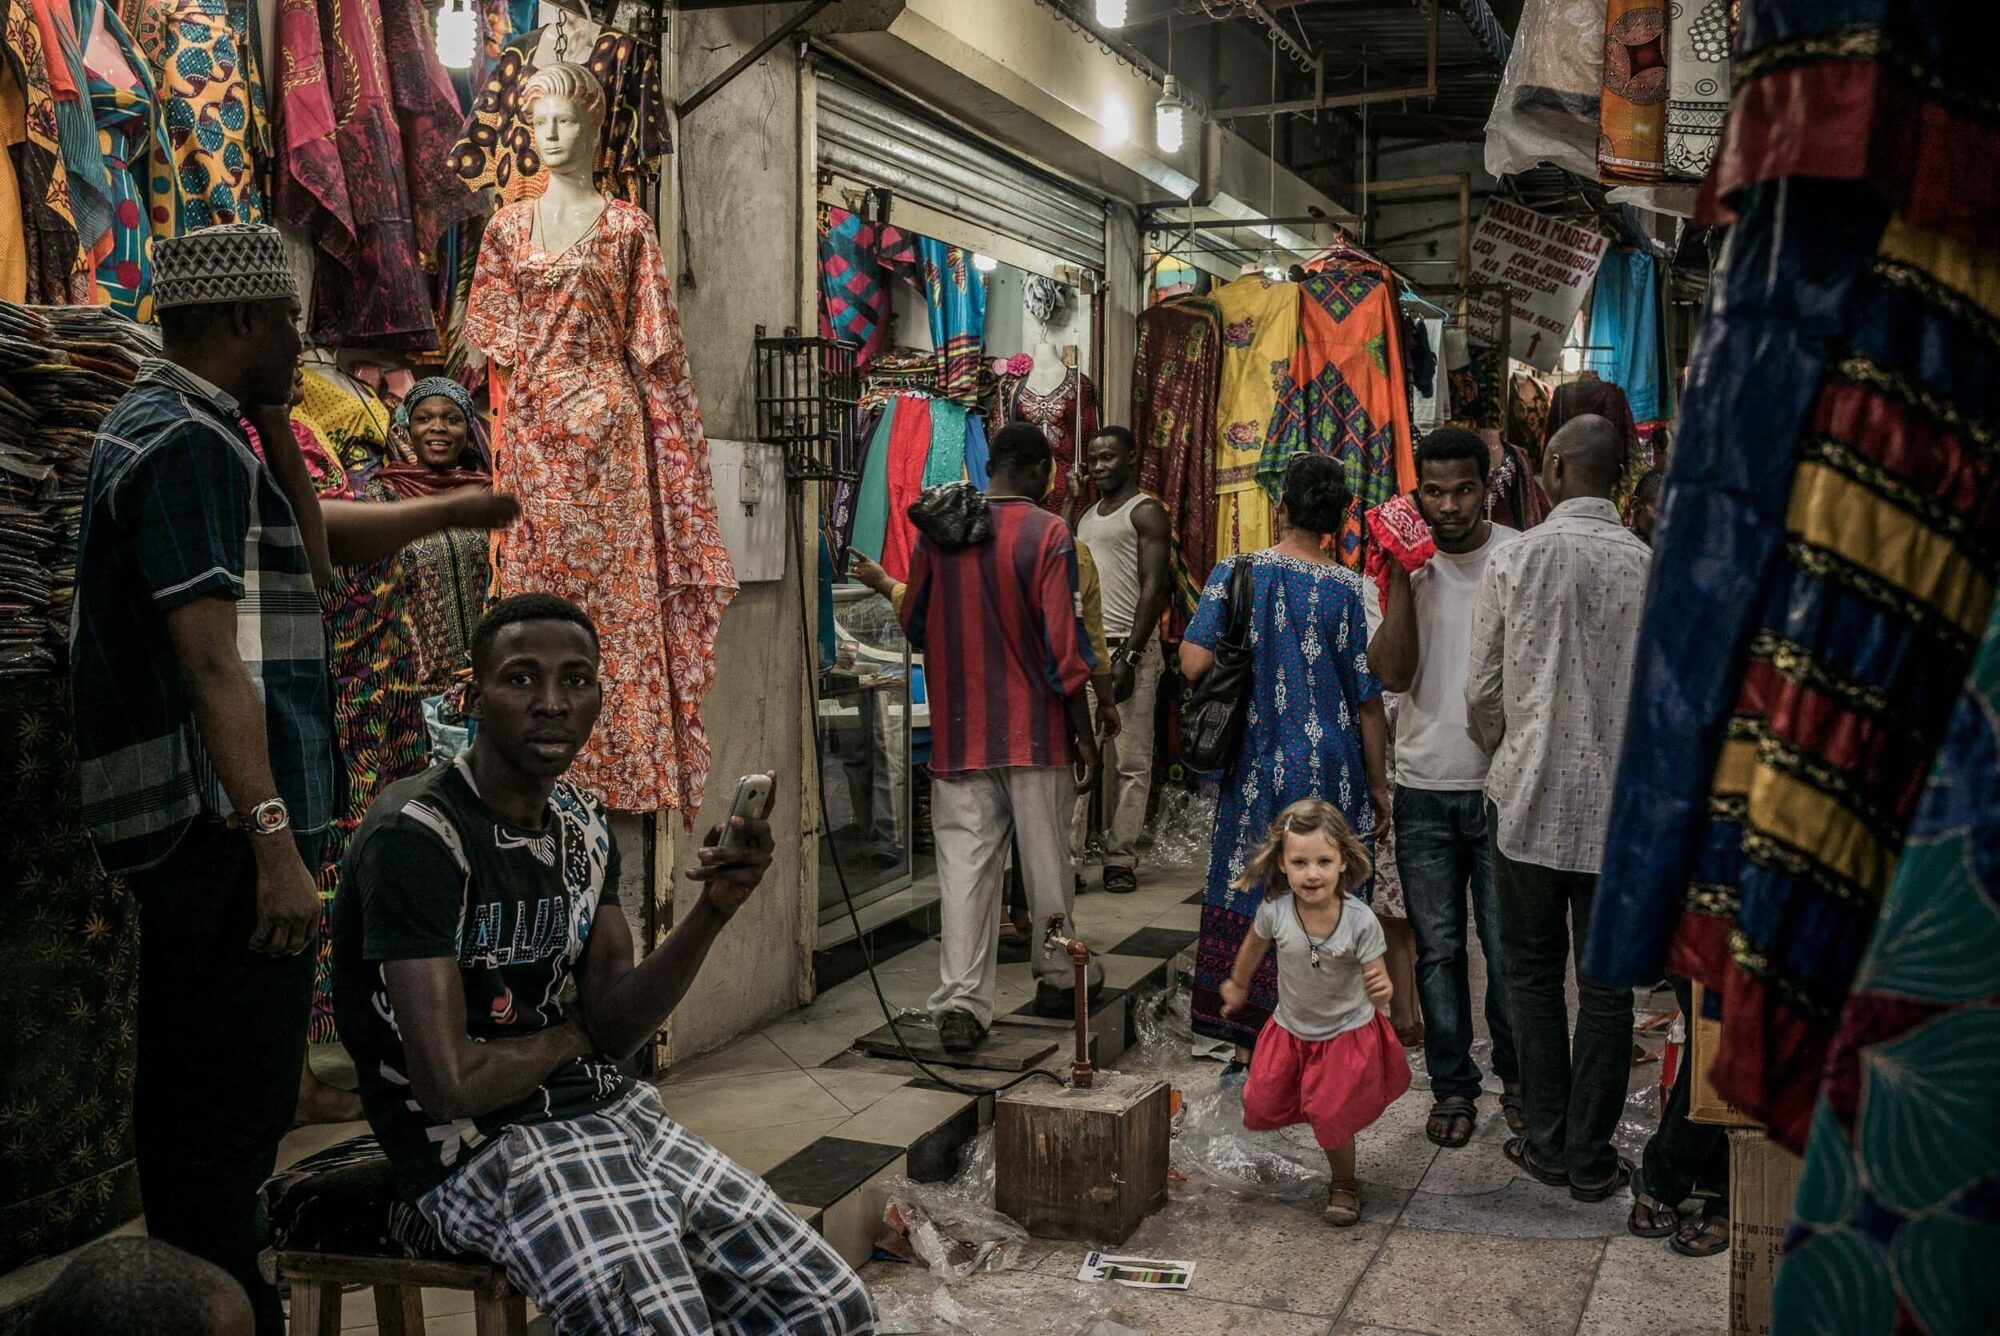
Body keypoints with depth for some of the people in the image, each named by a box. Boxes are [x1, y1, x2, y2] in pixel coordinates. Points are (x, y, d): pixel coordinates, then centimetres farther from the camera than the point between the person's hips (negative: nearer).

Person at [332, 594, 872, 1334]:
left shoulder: (585, 825, 6)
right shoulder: (416, 838, -18)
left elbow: (614, 1030, -1)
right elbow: (449, 1084, -22)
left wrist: (713, 911, -16)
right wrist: (570, 1033, -3)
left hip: (611, 1112, 7)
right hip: (479, 1148, -7)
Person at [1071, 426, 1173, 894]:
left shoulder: (1145, 512, -2)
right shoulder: (1085, 516, 20)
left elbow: (1153, 589, -10)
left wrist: (1128, 656, -17)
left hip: (1127, 648, -6)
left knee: (1129, 762, -1)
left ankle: (1121, 859, 6)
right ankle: (1067, 856, 1)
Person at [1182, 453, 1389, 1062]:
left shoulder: (1235, 573, -4)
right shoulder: (1347, 589, -6)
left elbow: (1194, 663, -13)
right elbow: (1367, 700, -3)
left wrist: (1183, 634, 10)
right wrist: (1378, 785, 6)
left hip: (1254, 771, 2)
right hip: (1329, 773, -1)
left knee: (1246, 898, 11)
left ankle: (1247, 1048, 19)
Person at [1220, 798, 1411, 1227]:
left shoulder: (1360, 921, -29)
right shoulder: (1274, 910, -23)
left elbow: (1379, 987, -22)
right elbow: (1255, 944, 2)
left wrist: (1382, 992, -47)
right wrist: (1238, 986, 18)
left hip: (1347, 1034, -3)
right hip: (1290, 1030, 3)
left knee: (1331, 1119, 1)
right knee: (1260, 1107, 8)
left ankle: (1344, 1184, 31)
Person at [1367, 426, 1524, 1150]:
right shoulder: (1404, 562, 2)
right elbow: (1392, 674, -10)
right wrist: (1401, 578, -16)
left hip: (1502, 785, -2)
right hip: (1423, 788, 2)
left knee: (1509, 948, 5)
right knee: (1438, 948, 10)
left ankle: (1517, 1076, 26)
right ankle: (1452, 1085, 24)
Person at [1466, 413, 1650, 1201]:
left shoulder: (1514, 561, -6)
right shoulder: (1651, 566, -5)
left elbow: (1482, 693, -1)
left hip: (1530, 797, 0)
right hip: (1620, 803, 1)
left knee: (1533, 973, 14)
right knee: (1606, 983, 9)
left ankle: (1548, 1144, 20)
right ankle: (1591, 1159, 17)